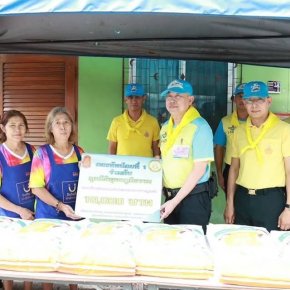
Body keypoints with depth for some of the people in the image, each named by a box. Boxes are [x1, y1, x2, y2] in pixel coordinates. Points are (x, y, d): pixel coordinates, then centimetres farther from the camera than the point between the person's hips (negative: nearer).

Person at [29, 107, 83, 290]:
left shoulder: (79, 152, 2)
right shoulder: (42, 153, -9)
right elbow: (36, 188, -12)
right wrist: (60, 206, -21)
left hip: (76, 214, 3)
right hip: (50, 216, -3)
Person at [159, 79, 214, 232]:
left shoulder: (199, 127, -13)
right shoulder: (166, 127, 9)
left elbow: (199, 169, -17)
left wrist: (175, 201, -17)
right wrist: (169, 198, 7)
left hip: (194, 197, -6)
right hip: (170, 196, 7)